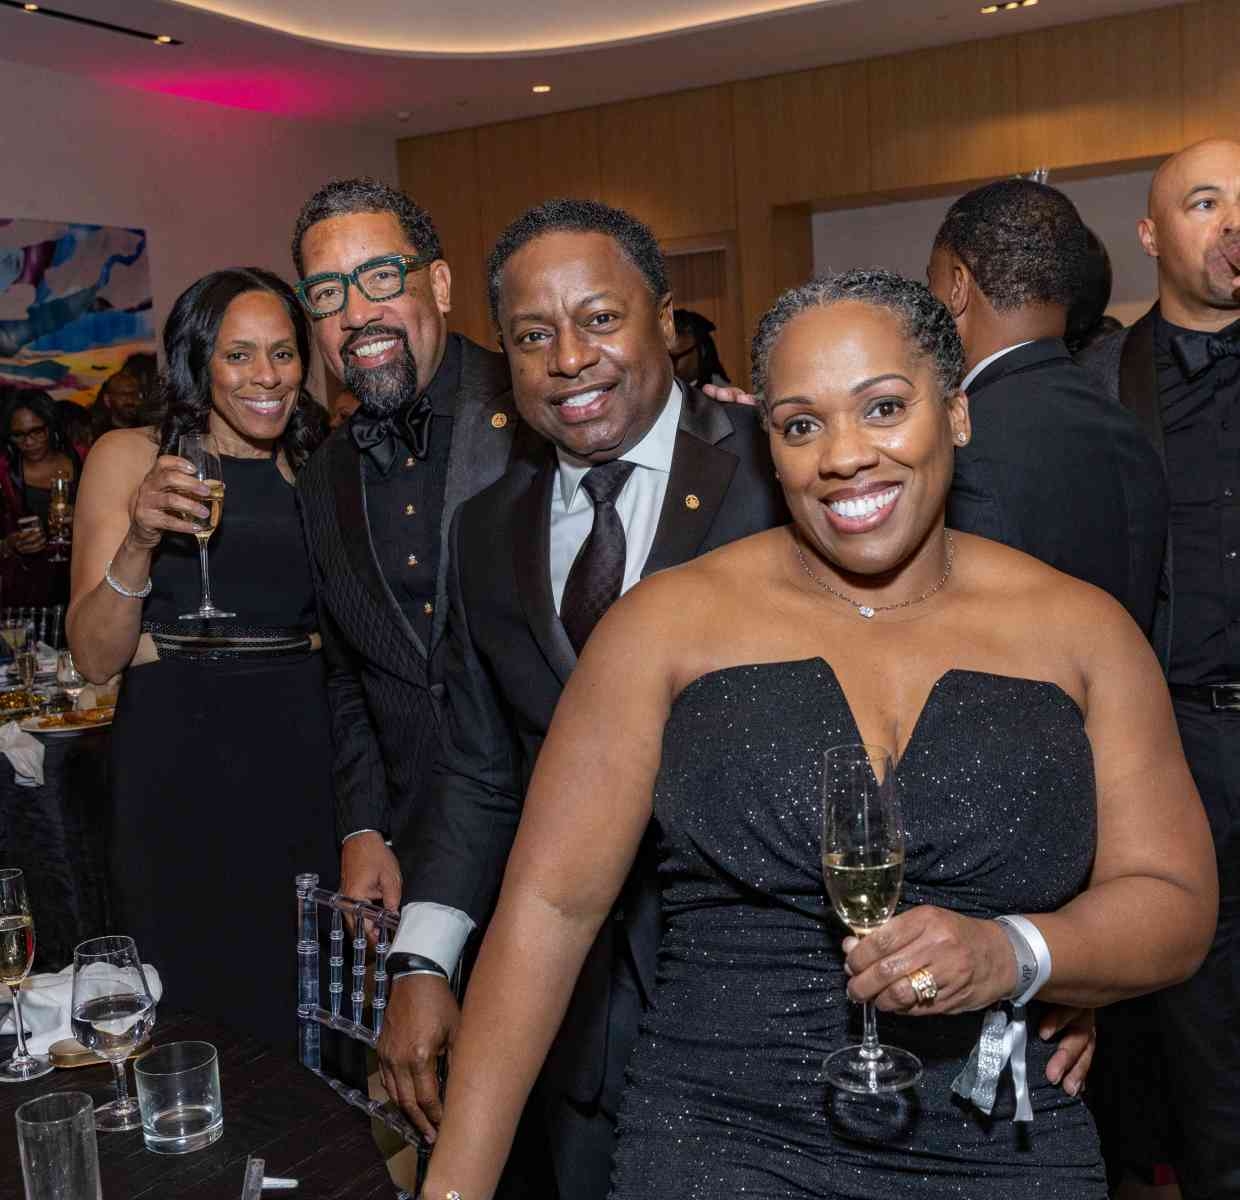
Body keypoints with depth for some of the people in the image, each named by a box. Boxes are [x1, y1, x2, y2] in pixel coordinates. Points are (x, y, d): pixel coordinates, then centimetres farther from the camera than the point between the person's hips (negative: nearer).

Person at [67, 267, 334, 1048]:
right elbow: (95, 658, -6)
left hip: (302, 757, 3)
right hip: (179, 759, -2)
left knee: (302, 1003, 8)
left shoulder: (314, 469, 8)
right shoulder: (130, 458, -1)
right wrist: (138, 543, -20)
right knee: (196, 990, 5)